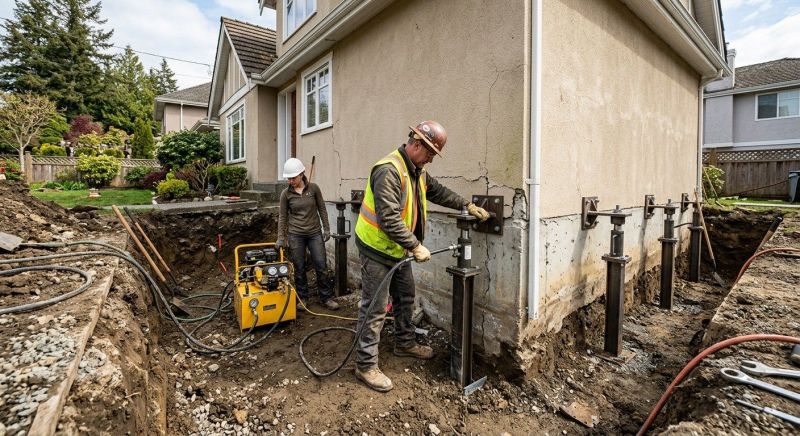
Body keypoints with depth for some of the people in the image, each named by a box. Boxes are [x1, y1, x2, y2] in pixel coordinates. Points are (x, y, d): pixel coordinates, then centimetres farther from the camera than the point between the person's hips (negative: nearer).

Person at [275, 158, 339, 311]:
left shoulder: (313, 188, -4)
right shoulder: (286, 193, -4)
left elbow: (322, 209, 3)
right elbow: (282, 216, 1)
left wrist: (326, 228, 0)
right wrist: (281, 238, -3)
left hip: (315, 233, 0)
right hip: (295, 234, 0)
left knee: (321, 266, 1)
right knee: (299, 268, 7)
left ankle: (326, 297, 16)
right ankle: (302, 298, 24)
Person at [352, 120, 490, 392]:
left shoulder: (418, 170, 6)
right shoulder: (388, 171, -27)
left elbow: (438, 192, 21)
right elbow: (389, 219, -31)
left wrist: (467, 205, 17)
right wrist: (416, 246, -26)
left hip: (398, 249, 10)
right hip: (377, 248, -10)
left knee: (405, 298, 21)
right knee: (375, 308, -2)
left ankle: (405, 344, 42)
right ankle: (366, 365, 13)